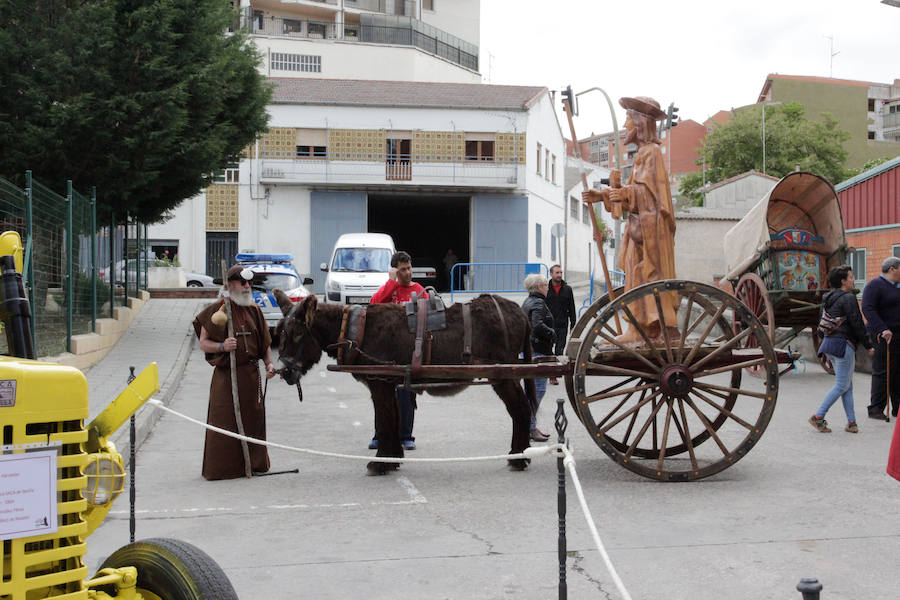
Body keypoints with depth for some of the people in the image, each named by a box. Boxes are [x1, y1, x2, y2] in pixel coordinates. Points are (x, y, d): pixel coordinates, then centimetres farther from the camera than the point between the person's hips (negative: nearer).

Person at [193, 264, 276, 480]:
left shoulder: (254, 310, 11)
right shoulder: (216, 310, -1)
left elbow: (265, 342, 15)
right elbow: (203, 343, -1)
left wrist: (269, 364, 0)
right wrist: (222, 346, -20)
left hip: (252, 374, 4)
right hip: (226, 375, -4)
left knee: (253, 418, 7)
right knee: (224, 421, -2)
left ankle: (255, 463, 18)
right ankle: (221, 468, 7)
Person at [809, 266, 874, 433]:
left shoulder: (829, 298, 15)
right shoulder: (848, 298, -12)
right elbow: (857, 324, -14)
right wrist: (868, 345, -5)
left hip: (829, 343, 9)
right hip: (843, 344, -9)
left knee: (847, 385, 12)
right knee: (842, 386, -3)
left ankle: (851, 422, 12)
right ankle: (818, 417, -4)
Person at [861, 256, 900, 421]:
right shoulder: (875, 286, -9)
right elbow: (868, 309, -19)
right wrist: (882, 329, -27)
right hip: (883, 336, -8)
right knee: (882, 372, -7)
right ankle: (875, 409, -2)